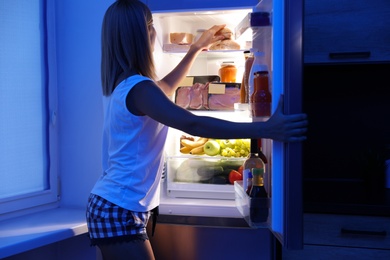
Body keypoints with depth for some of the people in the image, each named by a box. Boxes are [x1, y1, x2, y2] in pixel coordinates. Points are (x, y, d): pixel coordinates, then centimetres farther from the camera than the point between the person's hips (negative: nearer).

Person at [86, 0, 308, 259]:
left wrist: (196, 49, 33)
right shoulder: (137, 88, -21)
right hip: (120, 211, -10)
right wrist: (265, 129, -35)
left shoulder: (121, 84, 9)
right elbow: (193, 124, -32)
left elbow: (165, 87, 28)